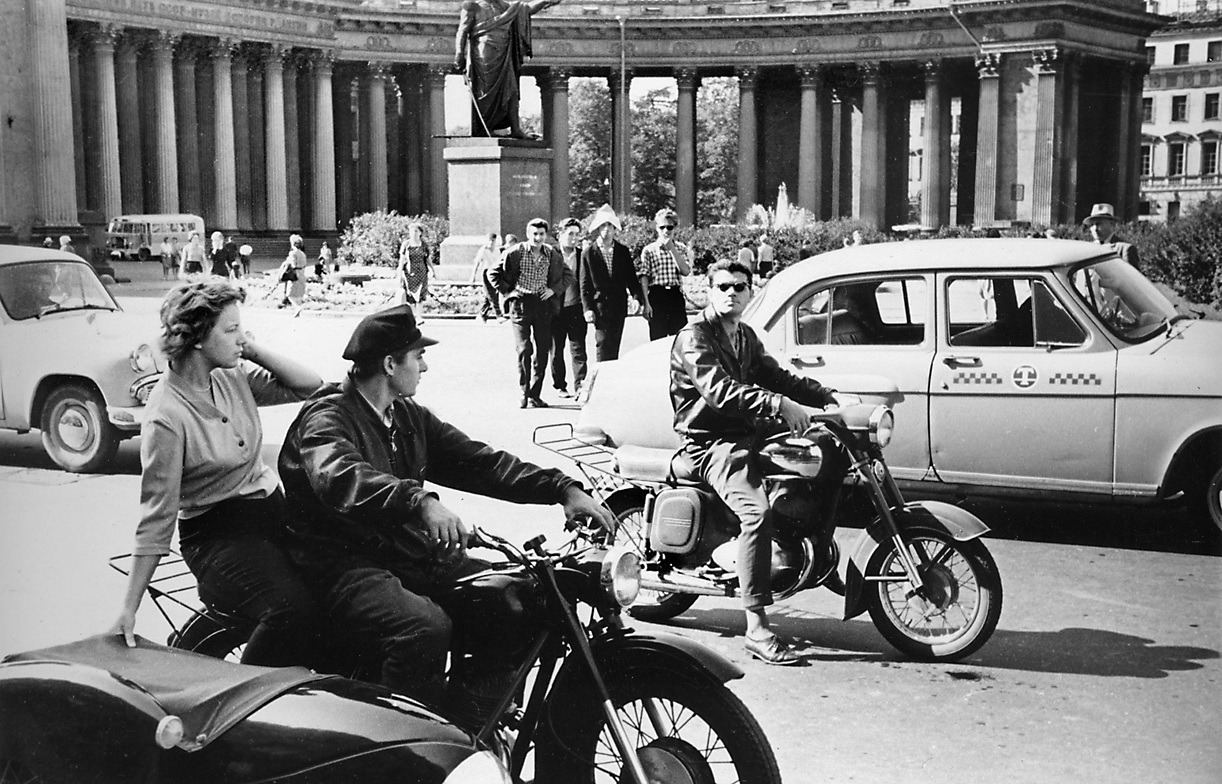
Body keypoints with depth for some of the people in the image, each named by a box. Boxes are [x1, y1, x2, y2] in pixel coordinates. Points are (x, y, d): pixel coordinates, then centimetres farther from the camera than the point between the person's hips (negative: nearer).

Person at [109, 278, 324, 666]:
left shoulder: (233, 376, 4)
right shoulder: (166, 416, -16)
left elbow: (311, 386, 5)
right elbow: (157, 517, -14)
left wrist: (254, 350, -5)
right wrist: (128, 609, -15)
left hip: (272, 511, 8)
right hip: (217, 535, -8)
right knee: (292, 609, -31)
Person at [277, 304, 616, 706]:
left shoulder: (411, 417, 16)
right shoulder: (326, 418, -11)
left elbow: (478, 461, 10)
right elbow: (341, 478, -33)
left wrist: (562, 489, -2)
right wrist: (420, 502, -50)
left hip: (408, 550, 8)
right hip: (346, 562, -8)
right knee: (427, 627, -34)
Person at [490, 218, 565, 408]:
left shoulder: (553, 255, 6)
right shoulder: (515, 253, -4)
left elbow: (563, 277, 20)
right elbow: (494, 274, 3)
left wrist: (553, 290, 3)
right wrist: (508, 292, -2)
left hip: (543, 304, 3)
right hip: (520, 305, -3)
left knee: (542, 351, 2)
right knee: (524, 350, -9)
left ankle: (535, 395, 10)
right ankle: (525, 394, -1)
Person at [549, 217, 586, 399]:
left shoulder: (582, 254, 6)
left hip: (576, 307, 1)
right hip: (556, 308, -1)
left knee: (578, 348, -4)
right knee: (557, 349, 8)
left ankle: (580, 385, -4)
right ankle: (560, 386, 18)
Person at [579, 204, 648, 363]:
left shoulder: (623, 251, 8)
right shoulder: (588, 253, 1)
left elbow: (632, 278, 11)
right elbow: (584, 284, 0)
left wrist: (643, 301, 4)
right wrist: (587, 308, -8)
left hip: (619, 307, 3)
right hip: (599, 306, -3)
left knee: (614, 348, 4)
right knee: (603, 344, -12)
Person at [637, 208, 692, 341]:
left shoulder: (681, 248, 9)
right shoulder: (649, 250, 1)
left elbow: (686, 271, -4)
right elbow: (644, 278, -4)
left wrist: (672, 249, -9)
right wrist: (646, 303, -11)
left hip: (676, 296, 2)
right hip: (656, 296, -2)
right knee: (657, 340, 1)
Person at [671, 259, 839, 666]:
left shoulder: (746, 336, 18)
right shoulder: (694, 337, -12)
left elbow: (774, 375, 16)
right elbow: (719, 391, -27)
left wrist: (826, 396, 1)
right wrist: (779, 405, -36)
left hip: (748, 434, 9)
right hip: (711, 444, -9)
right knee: (758, 511, -30)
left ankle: (823, 558, 12)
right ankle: (757, 629, -30)